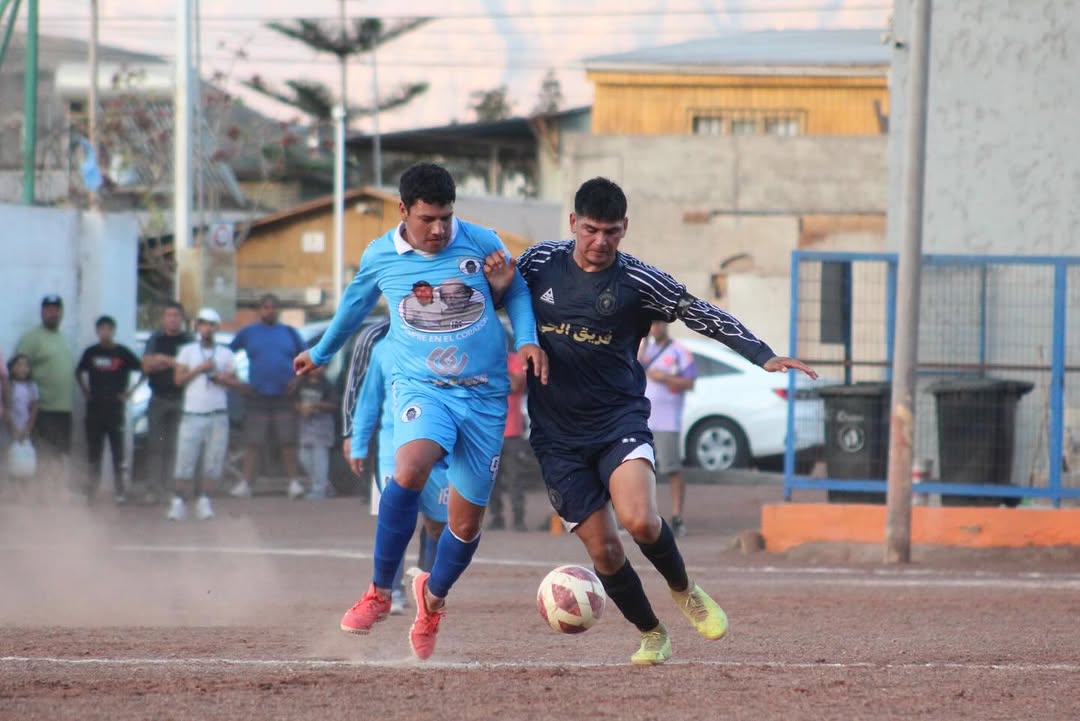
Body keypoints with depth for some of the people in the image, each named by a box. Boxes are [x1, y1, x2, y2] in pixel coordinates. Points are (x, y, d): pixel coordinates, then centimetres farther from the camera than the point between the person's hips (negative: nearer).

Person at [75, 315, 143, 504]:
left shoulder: (122, 353, -1)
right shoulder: (91, 352, 7)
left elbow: (143, 371, 3)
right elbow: (79, 372, 22)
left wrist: (129, 392, -1)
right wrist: (85, 391, 10)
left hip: (115, 408, -3)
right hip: (94, 408, 3)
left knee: (118, 452, -3)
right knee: (94, 452, 7)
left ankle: (119, 492, 0)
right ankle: (90, 490, 14)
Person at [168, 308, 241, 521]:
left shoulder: (226, 354, 15)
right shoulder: (188, 351, 11)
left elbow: (236, 382, 14)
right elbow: (178, 379, 2)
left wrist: (224, 379, -7)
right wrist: (199, 369, -9)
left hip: (218, 416, 2)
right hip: (193, 414, -2)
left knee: (214, 461, -4)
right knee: (186, 458, -9)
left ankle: (204, 501, 1)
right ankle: (178, 502, -7)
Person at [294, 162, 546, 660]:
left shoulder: (481, 244, -4)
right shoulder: (380, 257, -1)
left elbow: (515, 292, 14)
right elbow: (355, 305, 20)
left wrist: (527, 341, -4)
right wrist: (320, 353, 35)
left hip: (485, 395, 1)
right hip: (421, 389, -1)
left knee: (467, 522, 5)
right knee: (410, 468, -33)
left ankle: (433, 598, 37)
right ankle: (380, 592, -20)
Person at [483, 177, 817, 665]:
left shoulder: (638, 281, -6)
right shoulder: (539, 263, 0)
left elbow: (704, 317, 1)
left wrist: (763, 356, -7)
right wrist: (497, 290, -7)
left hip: (620, 422, -2)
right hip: (557, 435, 2)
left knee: (639, 520, -26)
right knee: (602, 548, -3)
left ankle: (684, 592, 5)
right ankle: (652, 635, 21)